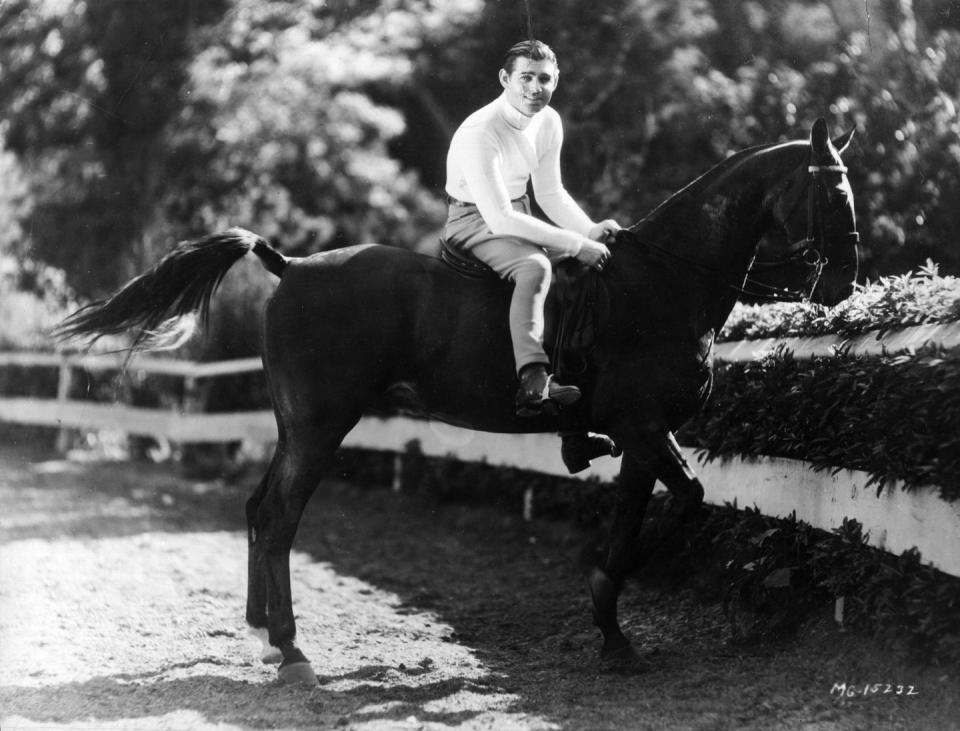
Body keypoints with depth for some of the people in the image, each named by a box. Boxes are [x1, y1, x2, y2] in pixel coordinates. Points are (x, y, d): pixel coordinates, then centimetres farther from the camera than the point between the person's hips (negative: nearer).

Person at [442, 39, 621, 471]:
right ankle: (533, 385, -52)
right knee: (535, 266, -36)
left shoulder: (549, 123, 0)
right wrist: (576, 244, -31)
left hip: (517, 218, 9)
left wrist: (589, 231, -9)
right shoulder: (480, 132, -25)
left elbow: (550, 193, 10)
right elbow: (498, 216, -31)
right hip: (473, 222, -8)